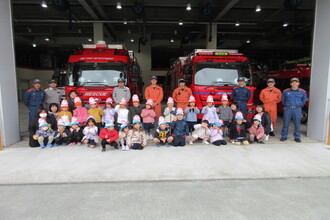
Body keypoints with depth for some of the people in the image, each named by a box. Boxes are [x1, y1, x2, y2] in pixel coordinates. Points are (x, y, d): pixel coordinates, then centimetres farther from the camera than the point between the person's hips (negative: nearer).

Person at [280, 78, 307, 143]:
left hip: (297, 110, 0)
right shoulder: (286, 91, 5)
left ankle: (297, 137, 17)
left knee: (297, 124, 4)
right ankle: (284, 136, 13)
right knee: (285, 123, 2)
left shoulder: (302, 92, 5)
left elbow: (304, 100, 17)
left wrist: (299, 106, 14)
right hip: (288, 109, 0)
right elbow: (283, 100, 18)